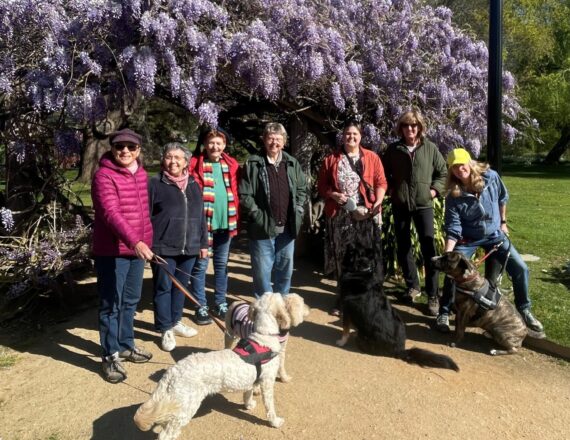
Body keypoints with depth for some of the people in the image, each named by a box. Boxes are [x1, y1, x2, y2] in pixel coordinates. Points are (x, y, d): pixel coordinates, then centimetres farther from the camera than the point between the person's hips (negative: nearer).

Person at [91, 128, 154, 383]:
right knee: (111, 305, 3)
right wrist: (134, 242, -39)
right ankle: (111, 356, 15)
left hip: (137, 248, 7)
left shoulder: (141, 174, 9)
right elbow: (111, 214, -27)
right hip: (111, 251, -7)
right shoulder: (104, 176, -14)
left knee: (130, 301, 18)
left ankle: (126, 345, 34)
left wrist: (146, 241, 13)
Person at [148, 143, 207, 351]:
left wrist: (203, 243, 14)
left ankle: (176, 321, 32)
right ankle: (165, 329, 16)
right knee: (163, 288, 4)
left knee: (181, 286, 15)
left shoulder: (193, 185, 11)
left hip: (189, 248, 5)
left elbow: (200, 216, 15)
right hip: (163, 248, -5)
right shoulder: (155, 184, -4)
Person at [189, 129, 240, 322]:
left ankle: (221, 304, 27)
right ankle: (201, 307, 16)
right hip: (203, 223, -3)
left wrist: (236, 219, 2)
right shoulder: (195, 164, -3)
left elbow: (237, 193, 9)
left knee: (222, 264, 14)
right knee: (201, 265, 5)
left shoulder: (232, 165, 8)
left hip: (226, 222, 4)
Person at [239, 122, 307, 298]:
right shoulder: (253, 164, -6)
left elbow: (302, 189, 15)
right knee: (262, 271, 4)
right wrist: (257, 215, -12)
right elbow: (244, 195, -7)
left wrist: (298, 210, 3)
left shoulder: (292, 163, 7)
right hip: (263, 228, -4)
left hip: (287, 228, 4)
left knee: (285, 269, 16)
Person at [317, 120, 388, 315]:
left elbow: (381, 182, 4)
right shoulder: (331, 159, 8)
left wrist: (378, 203, -11)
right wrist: (334, 195, -11)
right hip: (340, 215, 1)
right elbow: (322, 186, 8)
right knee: (341, 257, 7)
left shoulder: (372, 157, 7)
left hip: (366, 215, -1)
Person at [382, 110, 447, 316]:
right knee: (403, 247, 9)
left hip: (423, 204, -2)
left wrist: (434, 191, -4)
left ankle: (433, 295, 1)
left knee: (429, 248, -6)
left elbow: (443, 172, 9)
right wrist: (391, 189, 1)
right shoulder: (392, 149, 3)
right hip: (400, 205, 2)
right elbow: (384, 173, 14)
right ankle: (412, 285, 26)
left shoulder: (430, 148, 1)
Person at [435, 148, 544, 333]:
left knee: (520, 269, -3)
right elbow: (453, 230, -19)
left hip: (494, 234, 2)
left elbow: (502, 199, 4)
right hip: (468, 239, -2)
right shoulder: (453, 197, -20)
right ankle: (444, 314, 4)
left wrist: (503, 223, 11)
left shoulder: (491, 177, -16)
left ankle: (524, 311, 19)